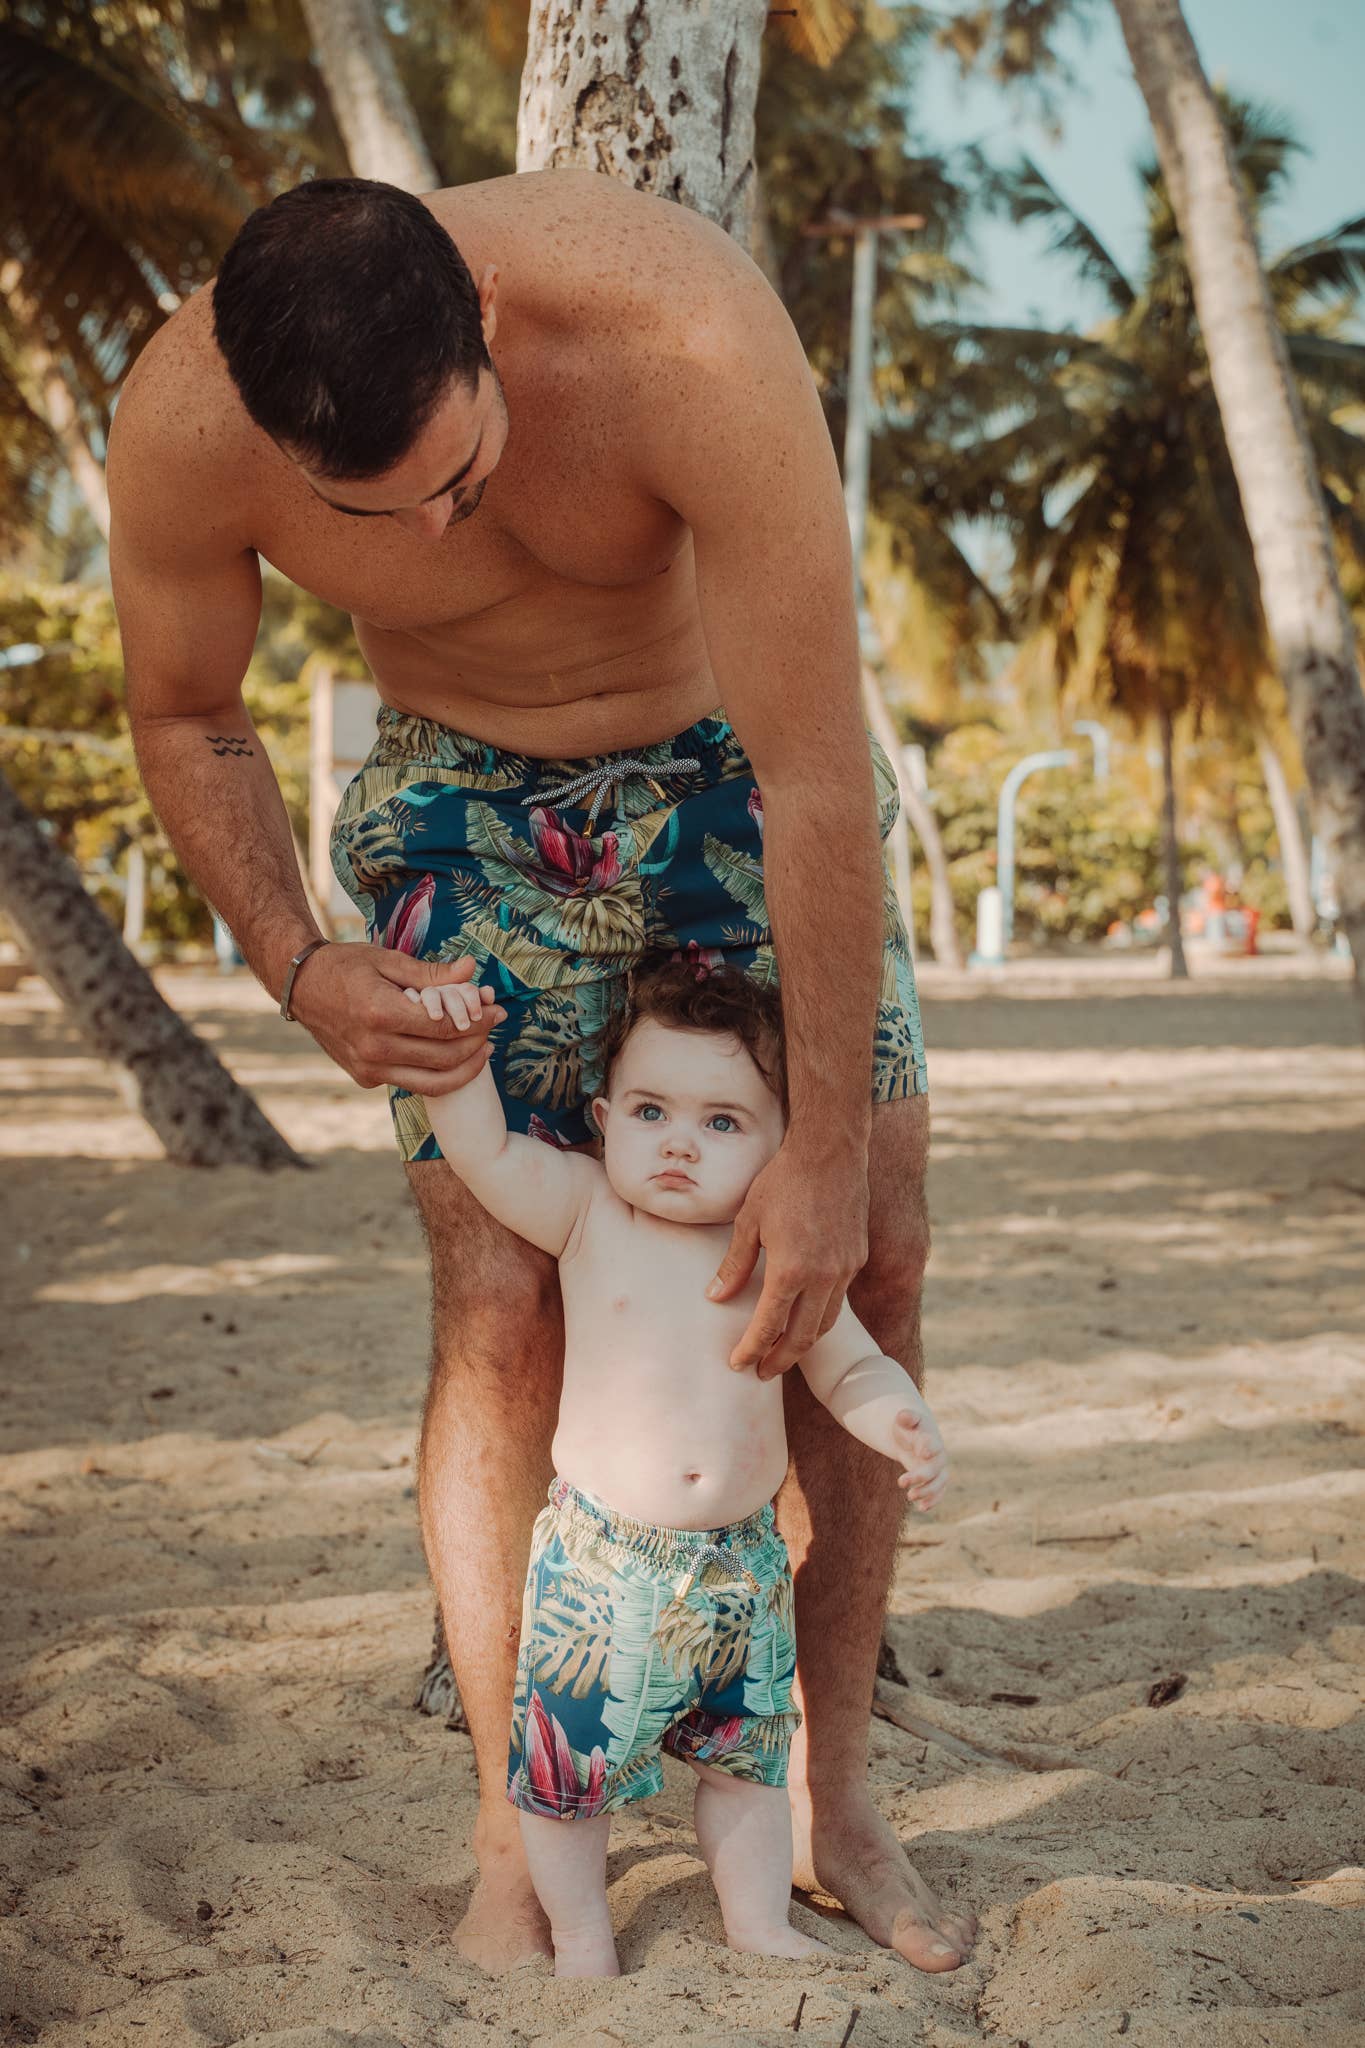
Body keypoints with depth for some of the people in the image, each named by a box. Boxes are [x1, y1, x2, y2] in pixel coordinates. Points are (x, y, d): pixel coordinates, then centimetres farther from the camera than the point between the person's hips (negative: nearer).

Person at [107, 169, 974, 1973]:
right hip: (472, 801, 1)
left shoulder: (693, 347, -39)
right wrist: (297, 966, -20)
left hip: (737, 754, 0)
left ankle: (828, 1796, 12)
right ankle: (521, 1843, 3)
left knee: (872, 1260, -4)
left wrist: (829, 1146, -28)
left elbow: (822, 778, -33)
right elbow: (184, 712, -6)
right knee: (500, 1307, -12)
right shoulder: (182, 426, -29)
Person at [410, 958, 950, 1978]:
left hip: (743, 1560, 2)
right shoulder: (588, 1214, -6)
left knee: (747, 1757, 17)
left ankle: (761, 1923, 36)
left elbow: (852, 1368, 6)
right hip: (601, 1562, -2)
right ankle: (582, 1936, 27)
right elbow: (482, 1149, -9)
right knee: (570, 1762, 6)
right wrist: (456, 1051, -23)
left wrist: (903, 1424, -13)